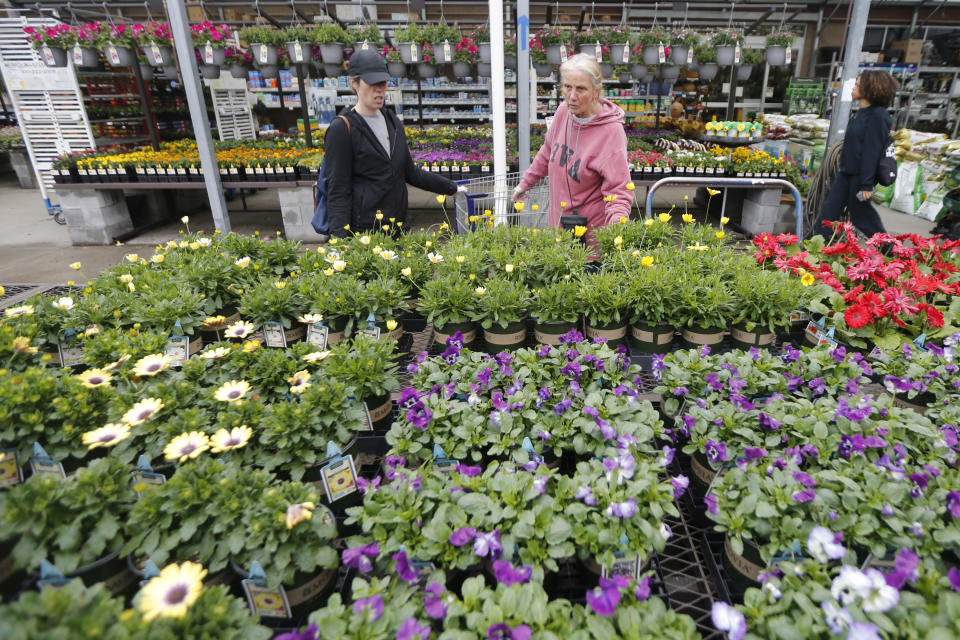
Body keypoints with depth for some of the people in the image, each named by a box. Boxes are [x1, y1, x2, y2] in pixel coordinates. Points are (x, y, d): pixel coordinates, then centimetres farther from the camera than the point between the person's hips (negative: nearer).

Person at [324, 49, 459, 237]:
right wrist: (341, 242, -21)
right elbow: (338, 192, -12)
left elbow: (410, 172, 22)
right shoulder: (341, 129, -8)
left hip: (397, 228, 6)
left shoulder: (392, 121, 14)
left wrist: (452, 188, 22)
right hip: (363, 231, -6)